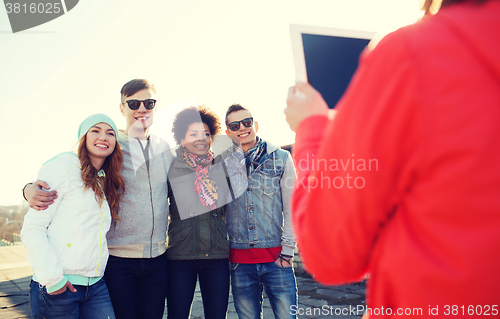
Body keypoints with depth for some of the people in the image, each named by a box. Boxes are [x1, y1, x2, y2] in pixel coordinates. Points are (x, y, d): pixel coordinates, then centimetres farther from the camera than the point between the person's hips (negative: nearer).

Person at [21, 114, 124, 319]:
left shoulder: (107, 183, 14)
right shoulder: (63, 167, -7)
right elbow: (32, 228, -12)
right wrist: (51, 277, -17)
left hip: (96, 286, 6)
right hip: (56, 286, -6)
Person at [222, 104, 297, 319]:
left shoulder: (281, 158, 4)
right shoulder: (223, 163, 7)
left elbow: (292, 208, 2)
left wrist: (287, 251, -2)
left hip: (275, 258, -1)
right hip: (240, 260, 1)